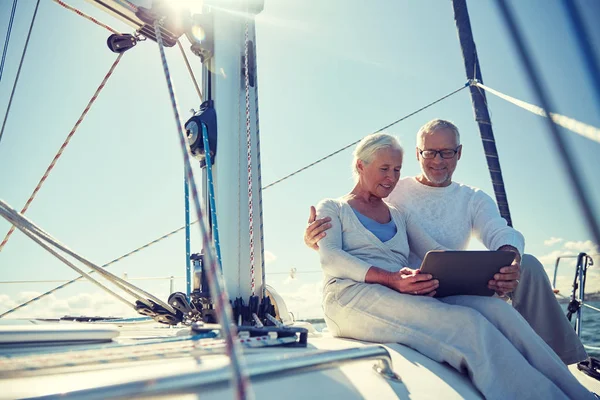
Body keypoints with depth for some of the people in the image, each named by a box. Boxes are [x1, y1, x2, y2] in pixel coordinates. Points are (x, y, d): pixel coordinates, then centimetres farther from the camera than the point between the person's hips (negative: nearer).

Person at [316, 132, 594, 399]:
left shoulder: (399, 216, 28)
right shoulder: (332, 208, 13)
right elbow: (330, 259, -6)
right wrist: (390, 279, -23)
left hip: (405, 296, 5)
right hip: (352, 296, -5)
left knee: (494, 308, -23)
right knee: (466, 323, -29)